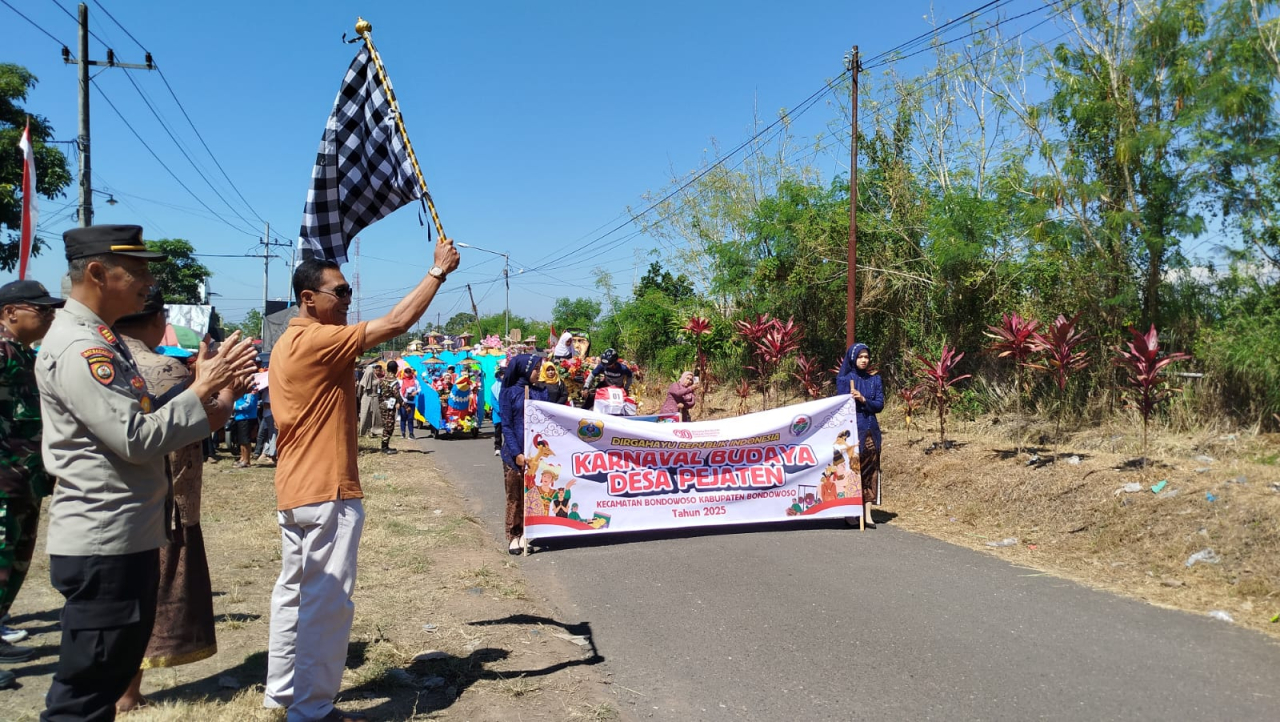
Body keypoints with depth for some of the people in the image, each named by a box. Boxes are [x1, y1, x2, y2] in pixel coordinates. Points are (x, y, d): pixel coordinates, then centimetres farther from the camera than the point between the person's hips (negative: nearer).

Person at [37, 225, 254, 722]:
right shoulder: (78, 348, -18)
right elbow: (136, 438, -24)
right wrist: (203, 390, -14)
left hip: (126, 538, 10)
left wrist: (201, 411, 0)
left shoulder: (101, 340, 14)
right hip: (105, 545, -10)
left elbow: (134, 422, 16)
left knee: (109, 678, 21)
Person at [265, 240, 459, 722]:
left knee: (295, 592, 17)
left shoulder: (290, 344, 14)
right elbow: (395, 324, -22)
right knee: (327, 602, -3)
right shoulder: (317, 341, -18)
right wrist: (439, 270, -15)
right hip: (326, 493, -10)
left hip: (296, 491, 10)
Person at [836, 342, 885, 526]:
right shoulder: (844, 379, 0)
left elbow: (880, 405, 2)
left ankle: (867, 513, 3)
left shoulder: (875, 379, 9)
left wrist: (863, 400, -14)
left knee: (870, 471, 1)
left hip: (870, 430, 3)